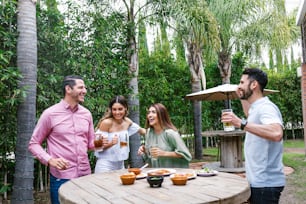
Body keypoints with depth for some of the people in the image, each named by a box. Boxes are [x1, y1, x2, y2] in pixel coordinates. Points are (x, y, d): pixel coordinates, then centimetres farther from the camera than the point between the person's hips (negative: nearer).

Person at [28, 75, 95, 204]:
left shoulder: (86, 114, 5)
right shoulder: (50, 113, -8)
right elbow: (33, 144, -2)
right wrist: (50, 160, -18)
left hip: (85, 174, 5)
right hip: (61, 178, -4)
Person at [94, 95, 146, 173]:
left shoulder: (127, 122, 1)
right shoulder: (106, 123, -16)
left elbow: (141, 130, 19)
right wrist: (111, 143, -28)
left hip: (120, 164, 5)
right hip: (105, 165, -5)